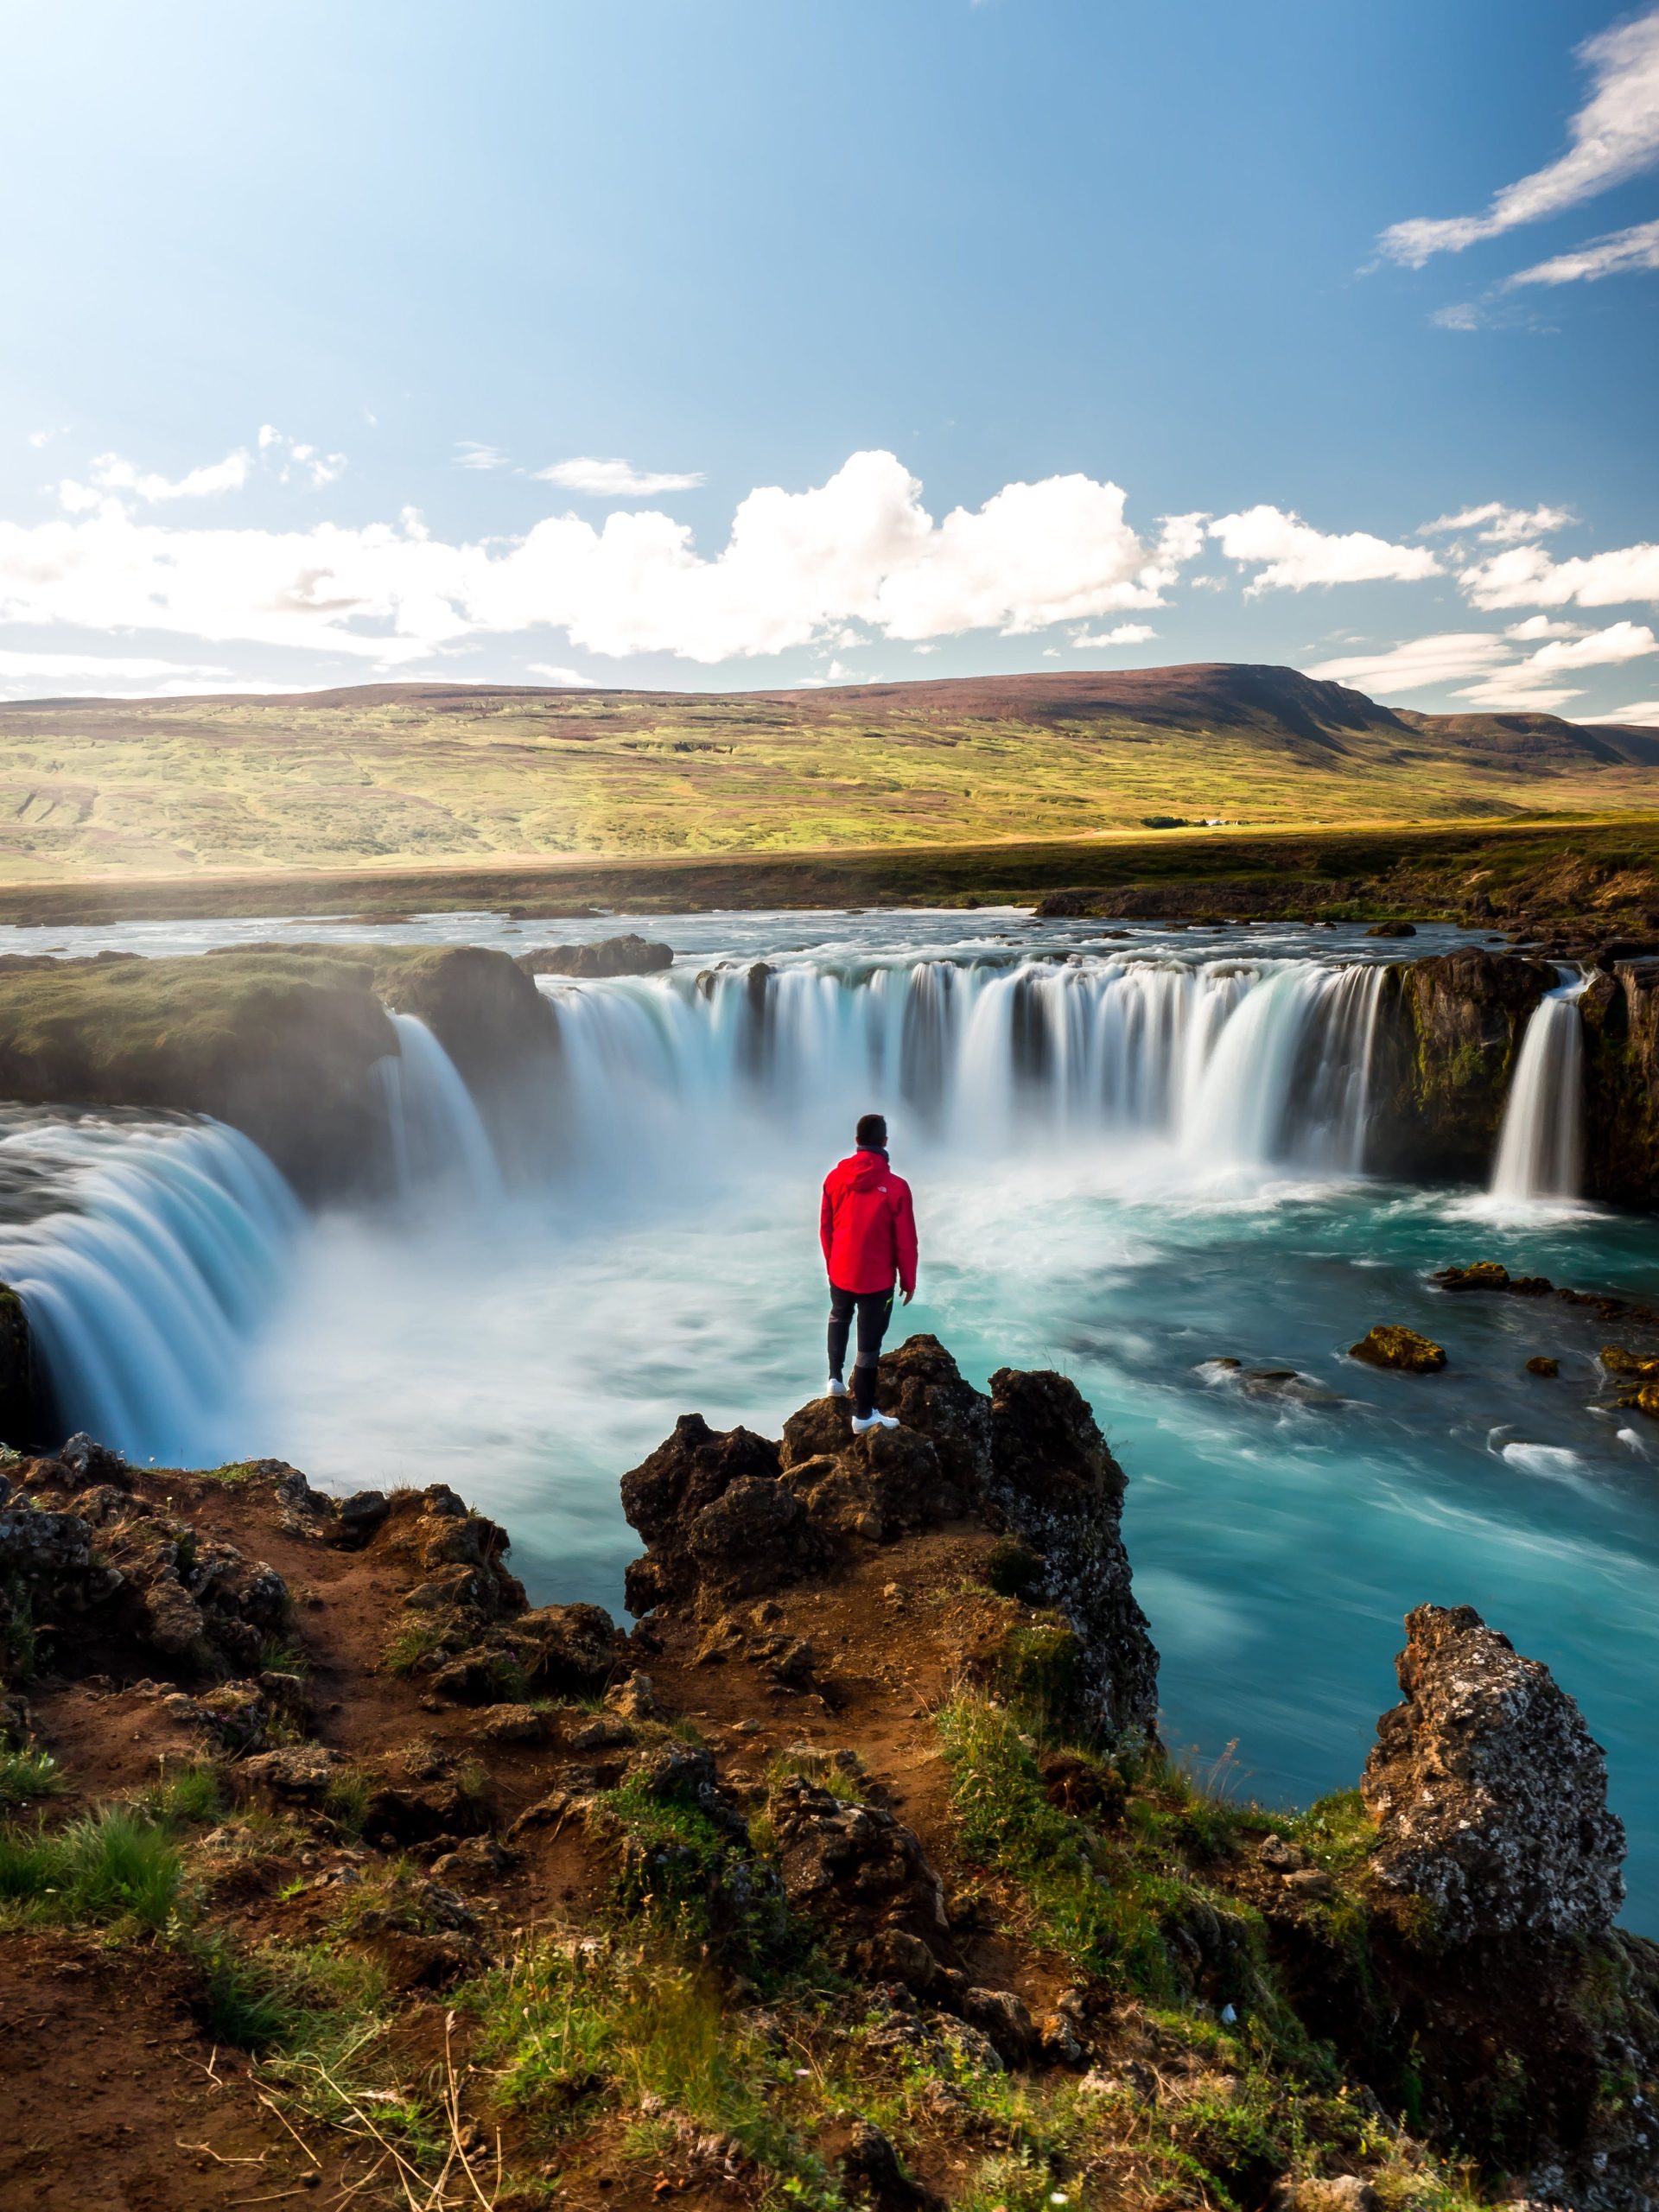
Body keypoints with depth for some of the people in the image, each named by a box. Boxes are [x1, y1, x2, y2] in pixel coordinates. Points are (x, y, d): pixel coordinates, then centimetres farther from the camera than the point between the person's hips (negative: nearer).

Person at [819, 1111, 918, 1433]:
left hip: (840, 1271, 4)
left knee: (839, 1318, 33)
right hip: (877, 1277, -4)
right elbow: (905, 1240, -12)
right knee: (869, 1342, 7)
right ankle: (863, 1415, 16)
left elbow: (825, 1227, 5)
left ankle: (835, 1378, 29)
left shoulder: (835, 1177, -6)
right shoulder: (895, 1186, -19)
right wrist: (908, 1281, 2)